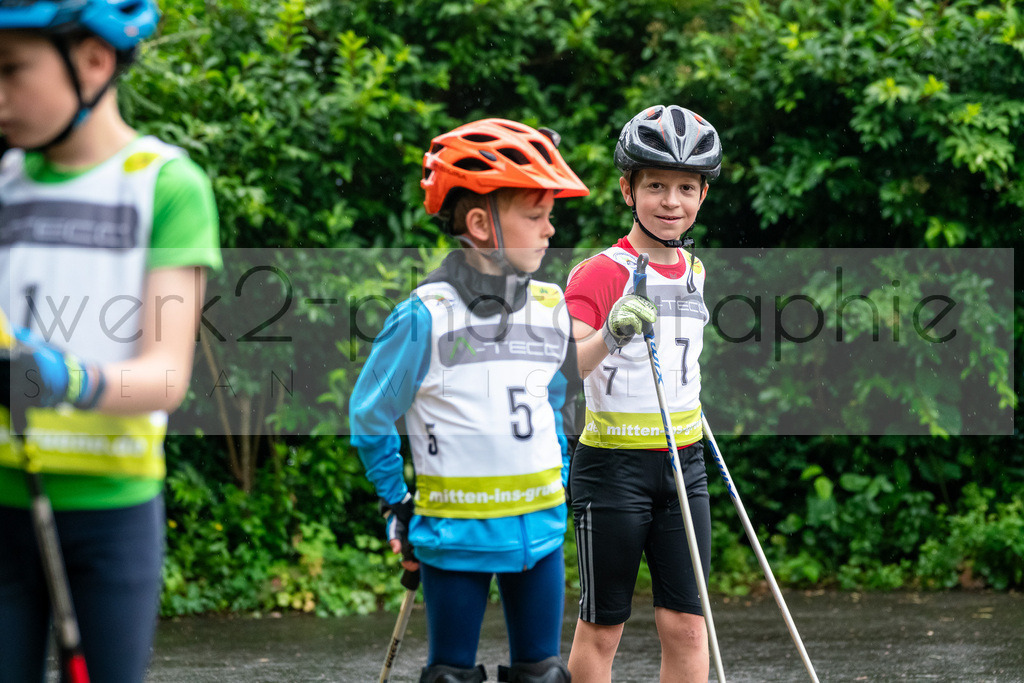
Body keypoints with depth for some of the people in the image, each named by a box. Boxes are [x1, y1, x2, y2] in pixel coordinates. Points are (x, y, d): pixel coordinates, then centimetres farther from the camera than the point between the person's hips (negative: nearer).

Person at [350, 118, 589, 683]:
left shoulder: (551, 309, 5)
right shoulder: (426, 316, -11)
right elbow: (370, 416, -1)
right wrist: (399, 506, 2)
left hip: (540, 525, 5)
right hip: (455, 531, -5)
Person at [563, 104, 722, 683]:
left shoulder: (696, 273, 10)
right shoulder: (599, 274, -11)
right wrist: (609, 337, -41)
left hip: (683, 462, 5)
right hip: (613, 462, -5)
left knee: (686, 624, 1)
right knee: (602, 628, 3)